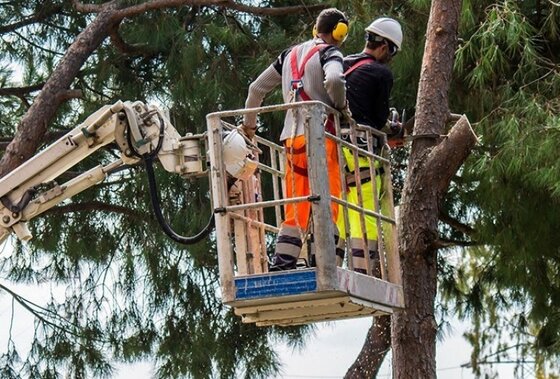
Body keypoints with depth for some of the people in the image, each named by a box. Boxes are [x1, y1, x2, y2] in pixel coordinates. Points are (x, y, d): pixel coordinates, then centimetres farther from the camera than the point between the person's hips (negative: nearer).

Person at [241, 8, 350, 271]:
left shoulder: (290, 55, 21)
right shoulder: (329, 52, 0)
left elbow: (256, 88, 26)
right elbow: (334, 80, -24)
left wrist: (248, 122, 39)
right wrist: (340, 105, -5)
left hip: (291, 139, 7)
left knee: (295, 212, 7)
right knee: (326, 205, -8)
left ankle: (280, 267, -2)